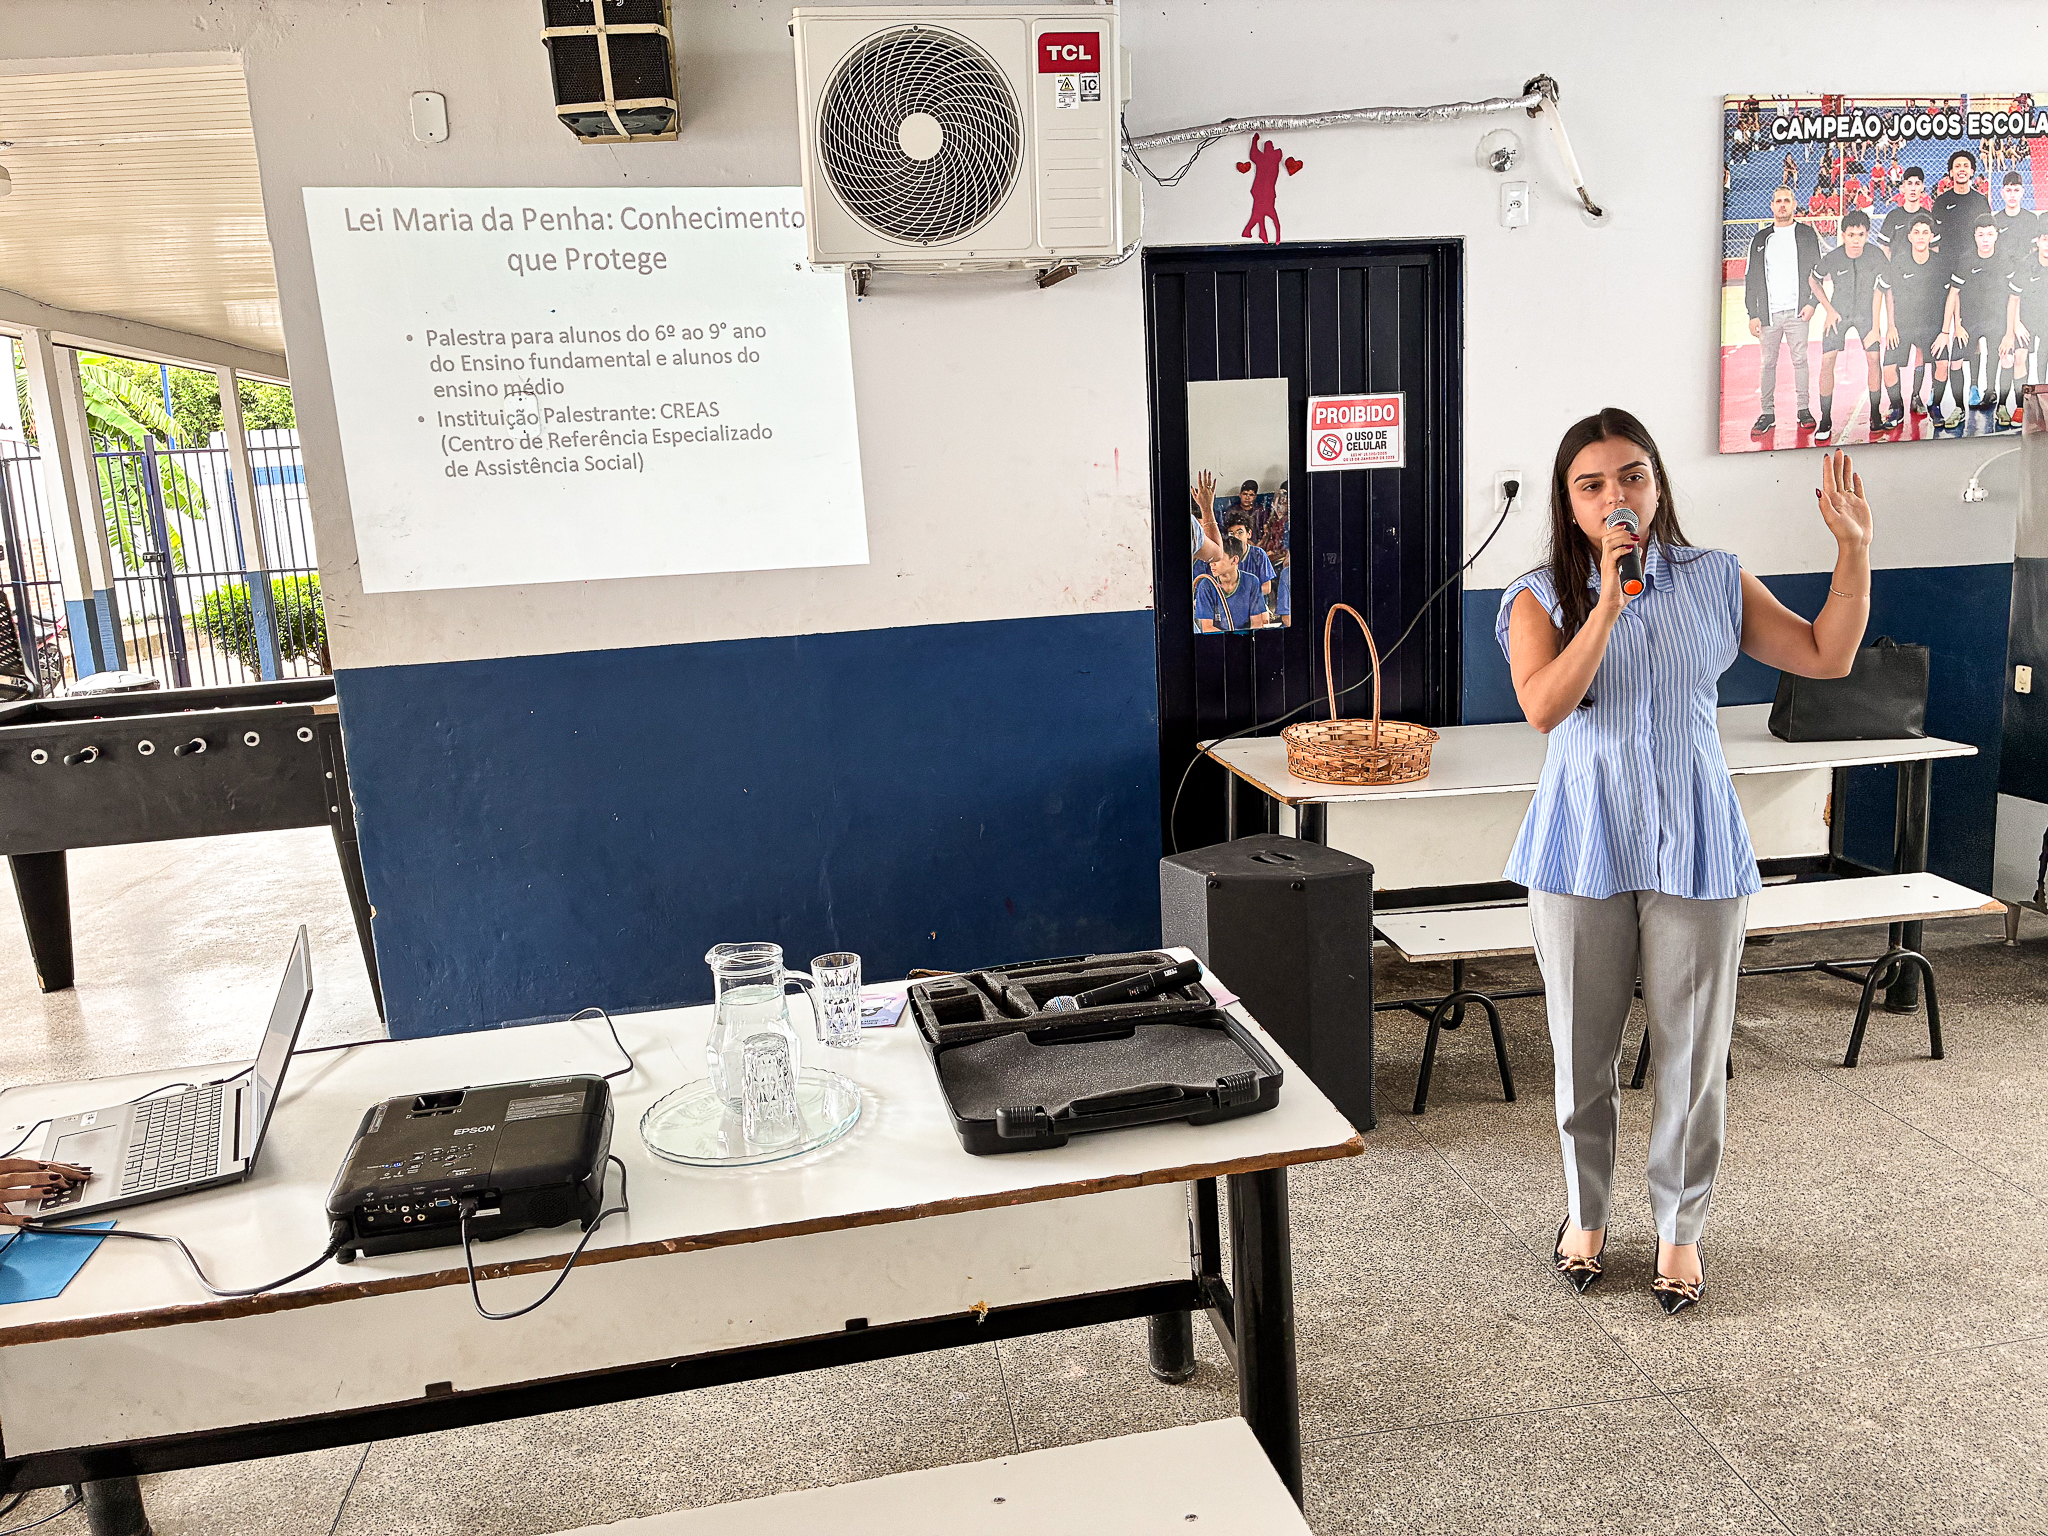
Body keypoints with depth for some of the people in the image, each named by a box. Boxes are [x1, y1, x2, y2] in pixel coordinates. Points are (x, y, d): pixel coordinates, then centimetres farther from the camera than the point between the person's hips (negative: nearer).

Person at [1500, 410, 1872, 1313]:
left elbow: (1828, 657, 6)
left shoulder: (1715, 582, 4)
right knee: (1583, 1050, 11)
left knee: (1692, 1052, 8)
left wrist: (1853, 548, -2)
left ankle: (1680, 1229, 27)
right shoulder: (1543, 597, -3)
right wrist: (1610, 602, -24)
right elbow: (1543, 707, -19)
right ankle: (1586, 1214, 32)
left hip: (1693, 846, 1)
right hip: (1584, 845, -1)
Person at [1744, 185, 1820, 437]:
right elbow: (1752, 278, 9)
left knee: (1800, 360, 1)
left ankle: (1803, 409, 8)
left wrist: (1812, 303, -7)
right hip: (1769, 312, 1)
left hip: (1797, 311, -1)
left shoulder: (1807, 235, 8)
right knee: (1768, 362, 2)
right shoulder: (1761, 239, 11)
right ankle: (1767, 412, 7)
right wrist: (1752, 314, 2)